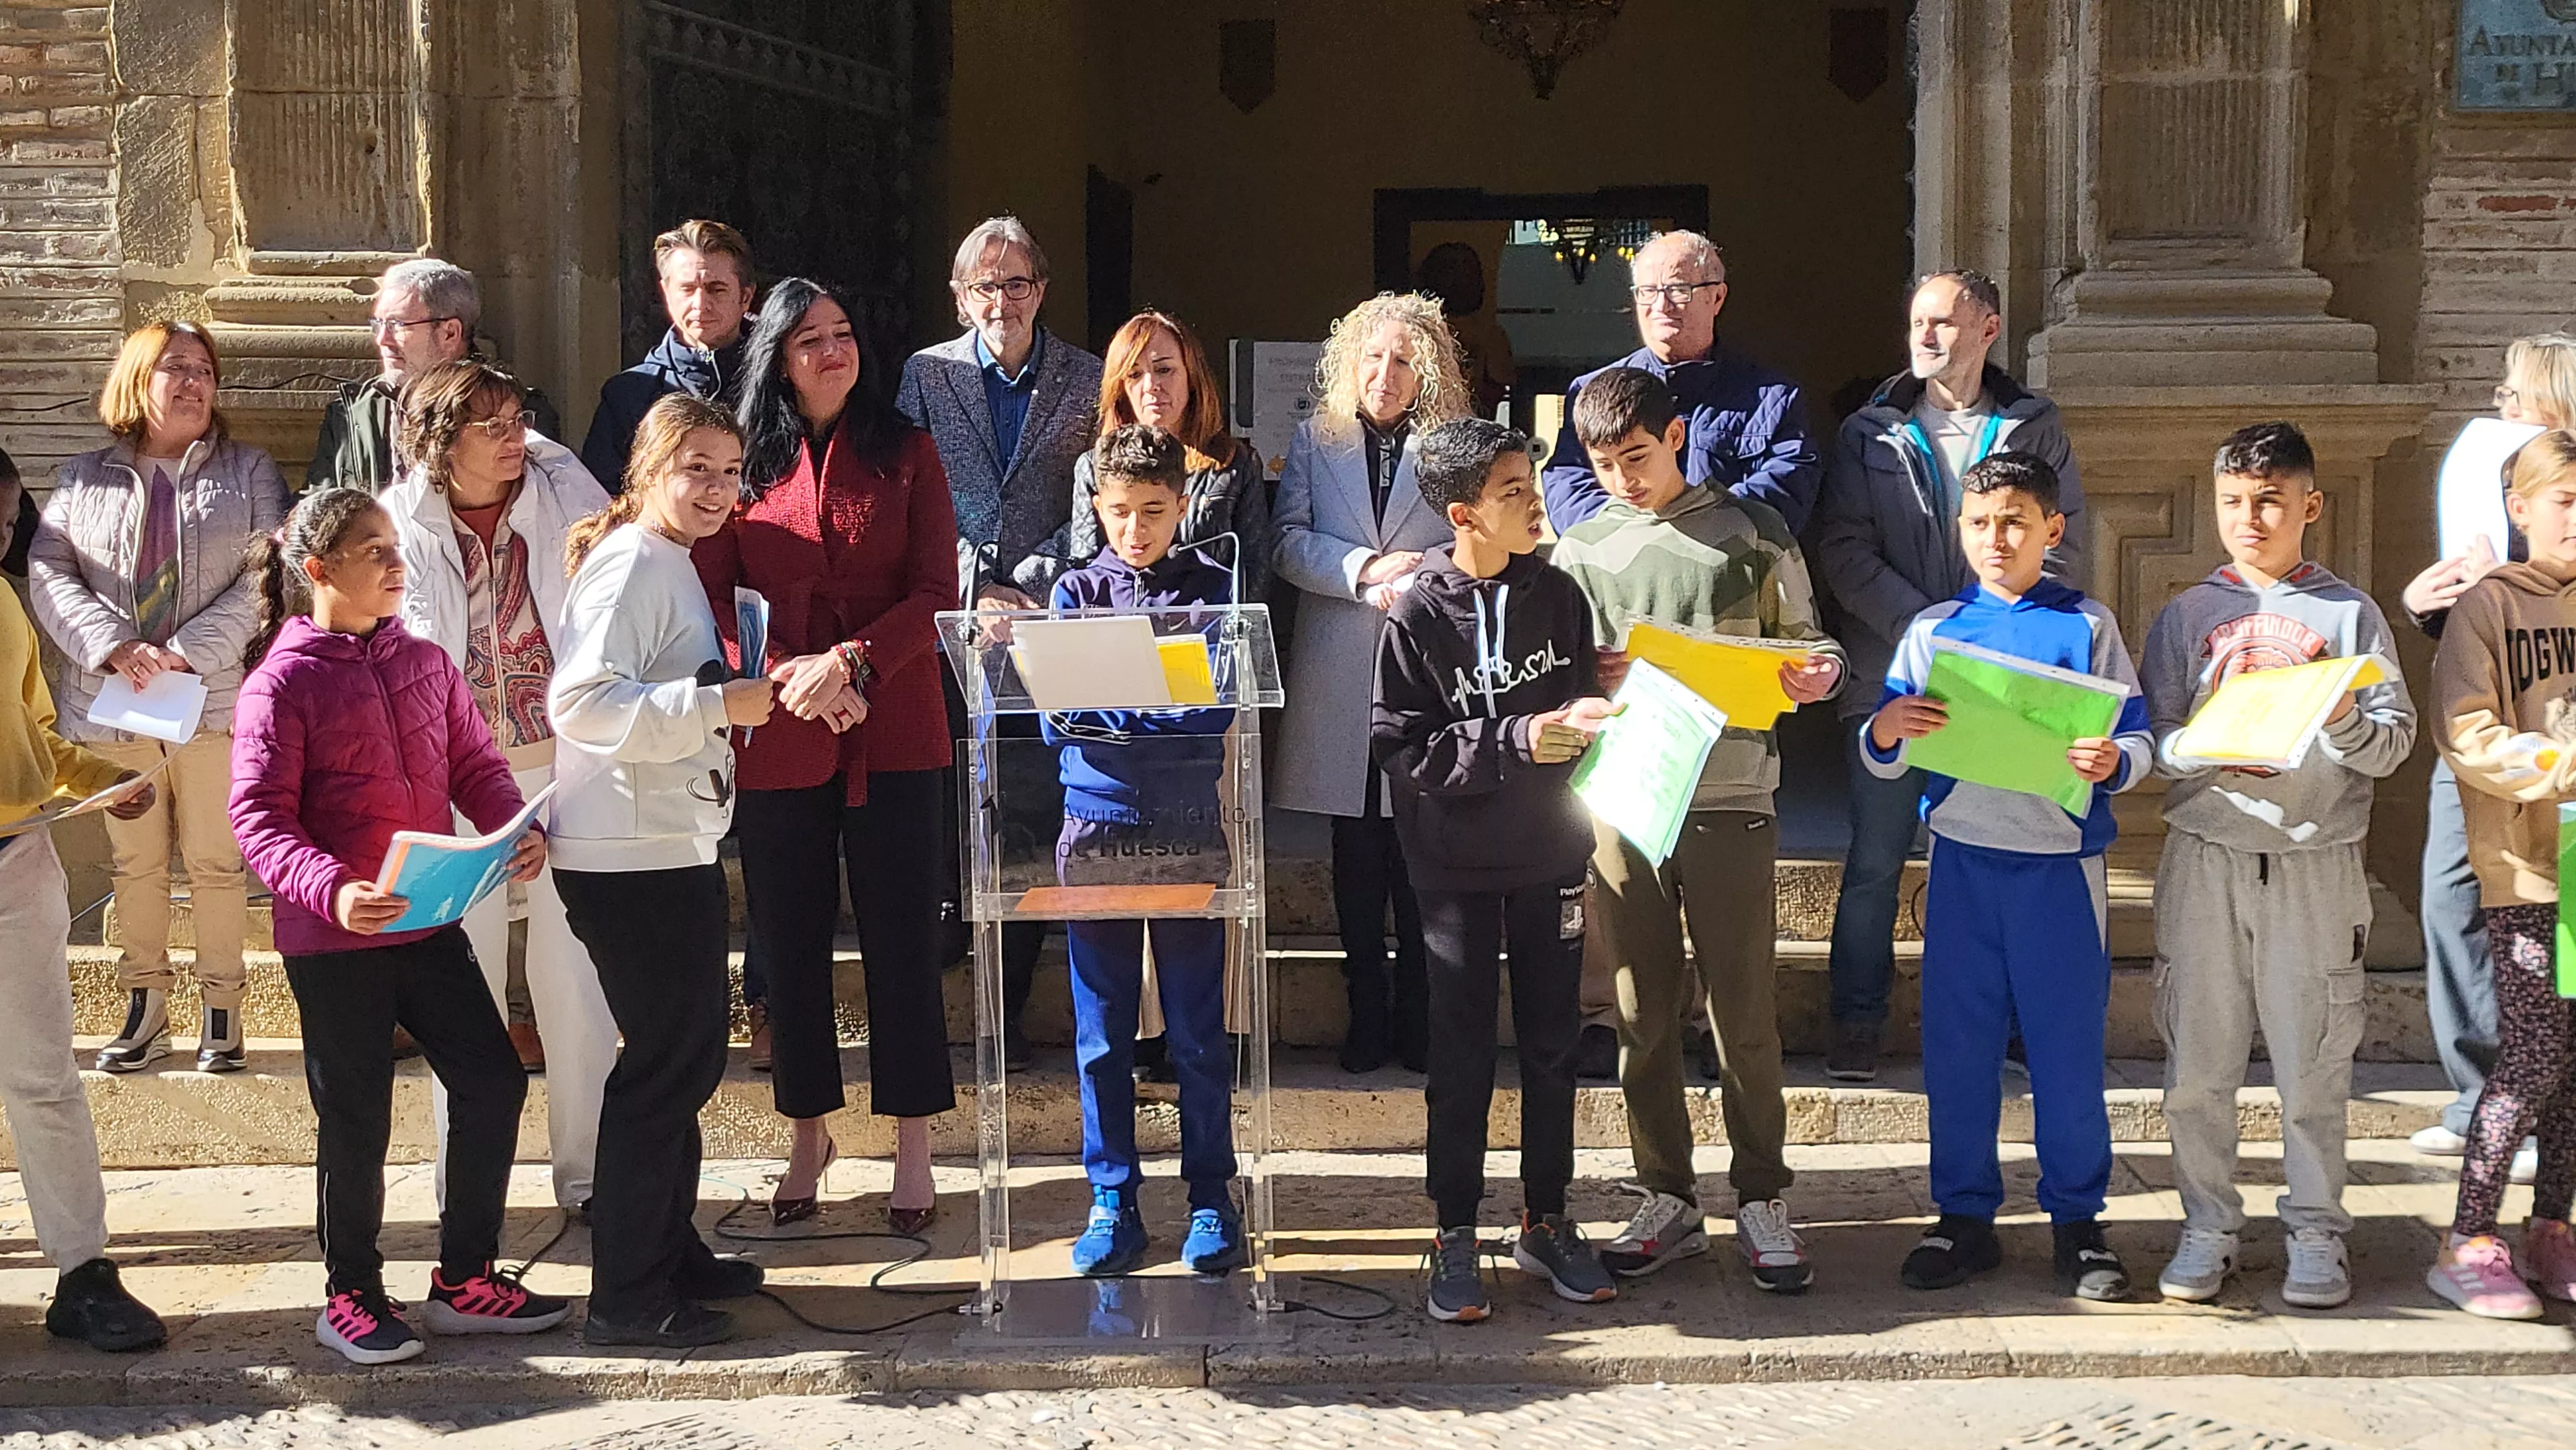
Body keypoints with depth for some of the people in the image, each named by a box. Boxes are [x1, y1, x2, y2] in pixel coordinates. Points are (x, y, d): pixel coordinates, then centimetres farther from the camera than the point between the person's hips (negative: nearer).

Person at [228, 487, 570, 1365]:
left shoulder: (425, 663, 8)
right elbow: (257, 816, -14)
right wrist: (331, 889, -30)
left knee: (492, 1081, 5)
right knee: (356, 1117, 3)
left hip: (429, 922, 6)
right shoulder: (282, 682, -10)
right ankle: (352, 1297, 21)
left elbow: (475, 765, 11)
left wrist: (517, 831, -10)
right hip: (332, 939, -6)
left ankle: (464, 1281, 19)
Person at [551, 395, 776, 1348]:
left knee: (690, 1055, 18)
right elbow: (583, 701, -26)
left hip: (676, 850, 10)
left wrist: (763, 692, 18)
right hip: (630, 862, -10)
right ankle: (626, 1297, 2)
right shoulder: (630, 564, -14)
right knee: (665, 1063, -6)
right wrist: (721, 706, -26)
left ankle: (673, 1252, 31)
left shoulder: (674, 569, 18)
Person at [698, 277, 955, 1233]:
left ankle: (912, 1143, 8)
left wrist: (849, 662, -16)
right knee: (790, 938, 7)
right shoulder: (744, 464, 6)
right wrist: (793, 678, -14)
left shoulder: (906, 454, 5)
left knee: (902, 933, -1)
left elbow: (936, 595, -2)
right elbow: (714, 599, 1)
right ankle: (809, 1135, 20)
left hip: (893, 731, -1)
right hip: (777, 739, 1)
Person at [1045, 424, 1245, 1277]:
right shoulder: (1076, 593, 7)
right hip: (1097, 825, 1)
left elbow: (1214, 712, -9)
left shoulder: (1212, 592, 3)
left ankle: (1211, 1198, 13)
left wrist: (1102, 708, -17)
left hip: (1188, 831, -1)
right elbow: (1055, 719, -3)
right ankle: (1112, 1199, 14)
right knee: (1102, 1033, 6)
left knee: (1197, 1029, 4)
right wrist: (1161, 715, -19)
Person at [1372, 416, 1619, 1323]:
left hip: (1549, 851, 4)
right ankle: (1456, 1236, 12)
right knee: (1462, 1052, 1)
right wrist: (1516, 741, -20)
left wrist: (1584, 724, -11)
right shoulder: (1419, 616, -10)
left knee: (1552, 1044, 9)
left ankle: (1546, 1223, 22)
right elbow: (1401, 747, -13)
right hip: (1457, 859, -3)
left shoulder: (1559, 597, 2)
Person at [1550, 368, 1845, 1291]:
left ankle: (1761, 1200, 11)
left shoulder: (1750, 532, 5)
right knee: (1643, 1014, 7)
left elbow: (1805, 640, 9)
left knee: (1744, 1010, 0)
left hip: (1730, 797, -2)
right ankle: (1668, 1199, 17)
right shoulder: (1581, 550, 10)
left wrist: (1818, 674, -12)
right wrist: (1591, 679, -8)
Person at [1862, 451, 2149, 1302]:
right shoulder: (1934, 630, 8)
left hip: (2060, 860, -2)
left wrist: (2114, 763, -22)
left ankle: (2077, 1223, 14)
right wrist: (1884, 733, -17)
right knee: (1957, 1047, 5)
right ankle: (1963, 1218, 15)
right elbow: (1883, 761, 6)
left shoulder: (2087, 627, 4)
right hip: (1963, 857, 2)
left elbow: (2138, 738, 0)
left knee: (2068, 1048, 3)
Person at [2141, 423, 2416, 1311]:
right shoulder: (2187, 616, 9)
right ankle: (2208, 1226, 15)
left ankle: (2317, 1230, 14)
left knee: (2314, 1062, 1)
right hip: (2206, 859, 1)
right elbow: (2156, 740, 3)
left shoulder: (2350, 615, 6)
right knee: (2197, 1059, 2)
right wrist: (2219, 754, -16)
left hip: (2317, 862, -1)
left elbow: (2396, 740, 0)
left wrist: (2344, 723, -19)